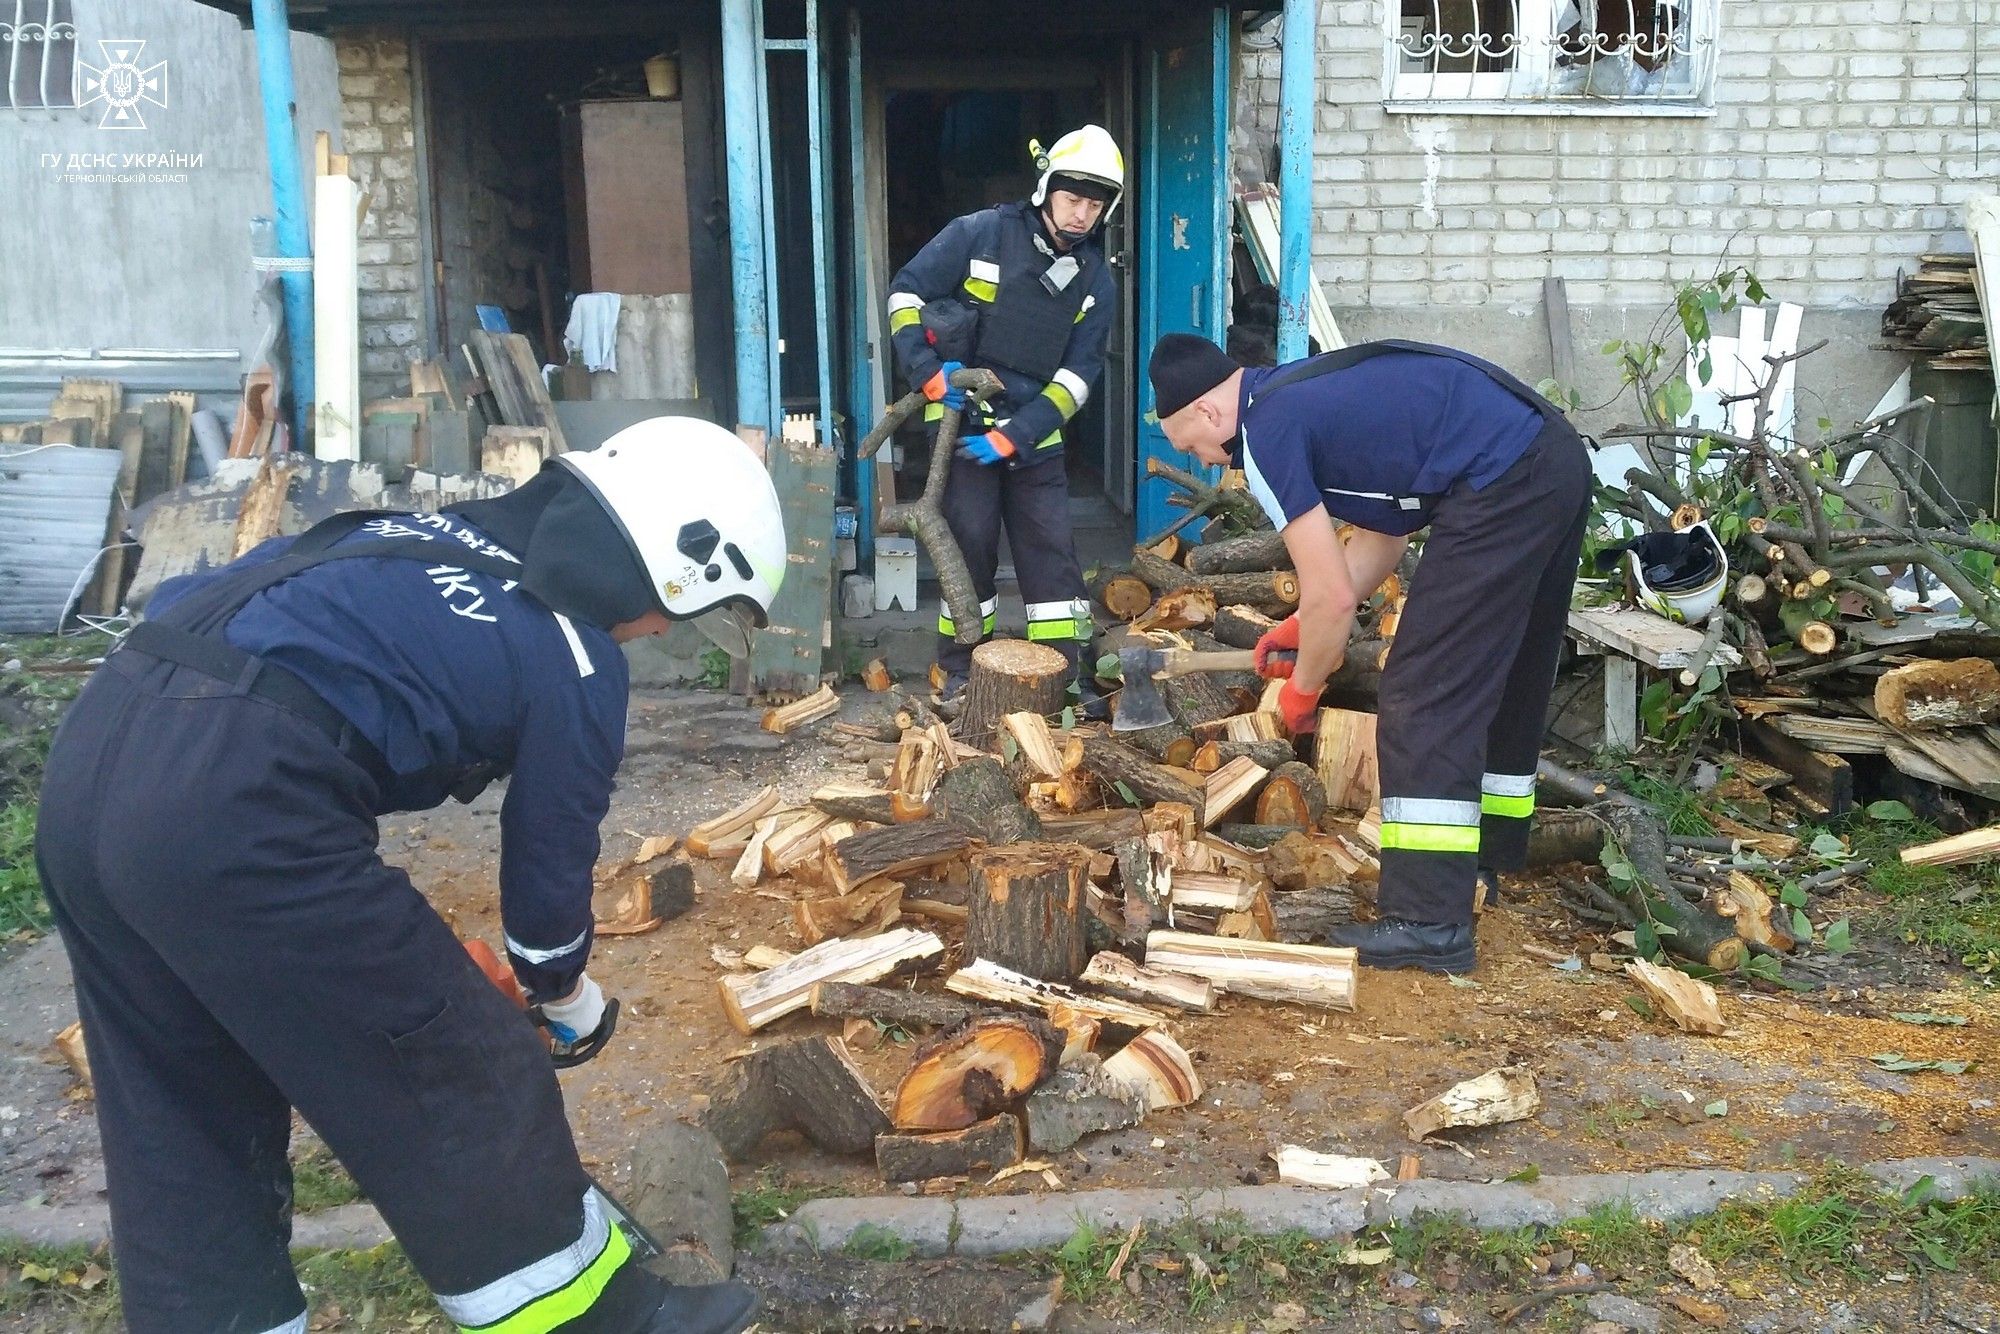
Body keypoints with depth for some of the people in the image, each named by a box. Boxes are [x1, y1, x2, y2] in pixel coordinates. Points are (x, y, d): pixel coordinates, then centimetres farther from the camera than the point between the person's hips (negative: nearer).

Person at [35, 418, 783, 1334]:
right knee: (459, 1080, 10)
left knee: (185, 1129, 21)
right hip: (230, 809, -8)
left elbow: (187, 603, 25)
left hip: (92, 749, 8)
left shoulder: (441, 532, 23)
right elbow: (550, 856, 13)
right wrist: (567, 994, 32)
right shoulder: (576, 660, 2)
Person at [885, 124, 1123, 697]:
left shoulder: (1096, 280, 2)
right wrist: (928, 371, -16)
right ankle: (961, 668, 13)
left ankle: (1064, 669, 8)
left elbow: (1077, 374, -3)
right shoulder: (979, 235, -8)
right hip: (963, 421, -3)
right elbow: (906, 290, -4)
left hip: (1034, 432, 3)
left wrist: (1012, 436, -13)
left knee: (1051, 546, 1)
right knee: (970, 541, -1)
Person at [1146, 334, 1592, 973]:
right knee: (1501, 682, 23)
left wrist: (1302, 688, 8)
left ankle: (1431, 921, -4)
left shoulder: (1266, 433, -9)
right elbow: (1383, 536, 24)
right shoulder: (1305, 392, 19)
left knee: (1425, 699, -5)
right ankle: (1486, 857, 40)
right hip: (1560, 458, 10)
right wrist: (1303, 626, 24)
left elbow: (1333, 598, -9)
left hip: (1503, 485, -10)